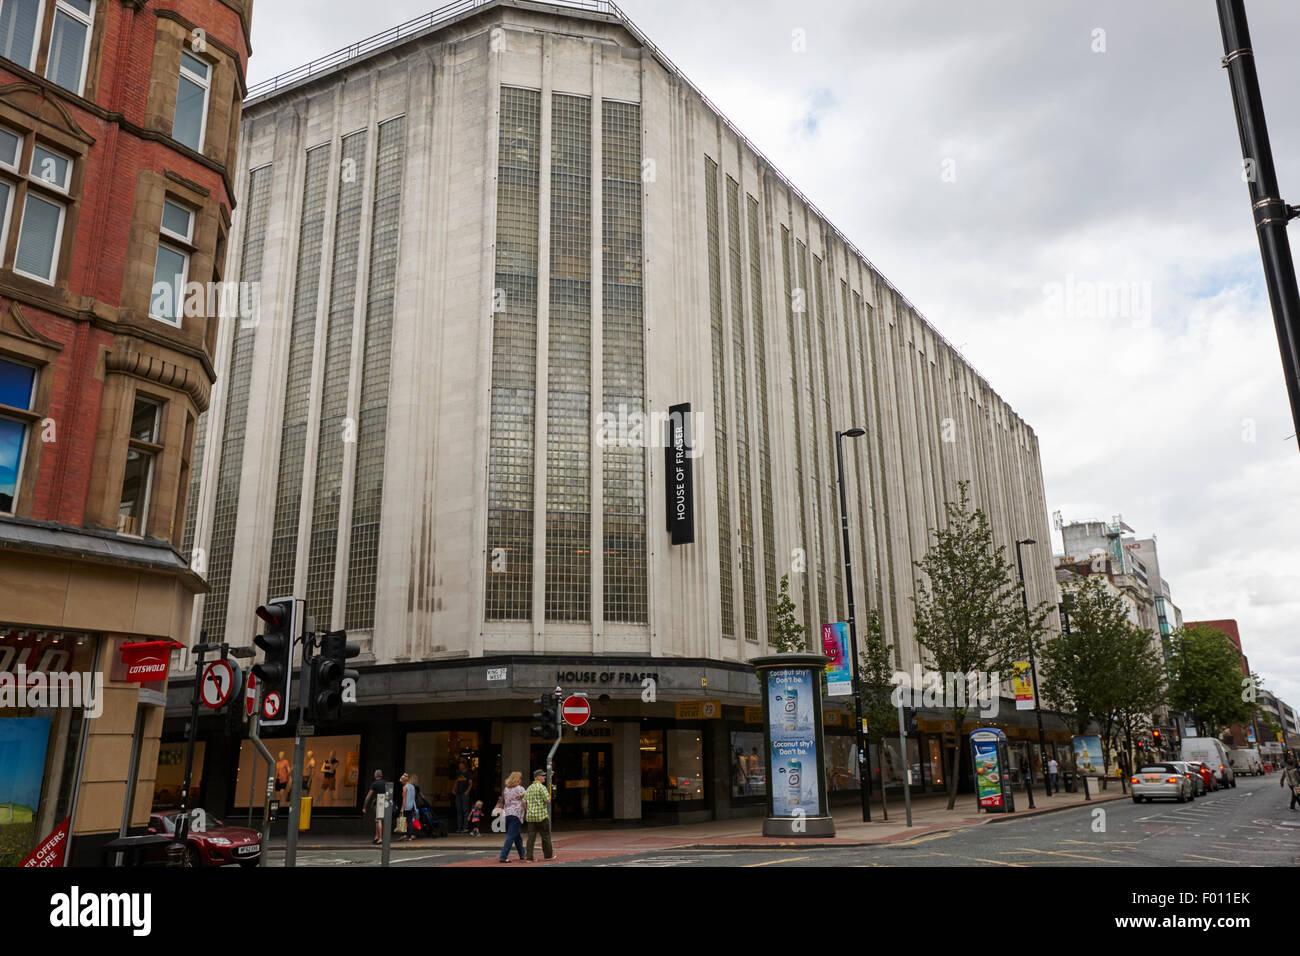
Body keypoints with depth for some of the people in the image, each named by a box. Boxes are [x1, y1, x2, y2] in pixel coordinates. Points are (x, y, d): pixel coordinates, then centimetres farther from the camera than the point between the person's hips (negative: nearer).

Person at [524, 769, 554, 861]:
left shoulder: (529, 788, 13)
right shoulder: (542, 787, -11)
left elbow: (524, 803, 11)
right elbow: (548, 801, -16)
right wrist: (548, 797, 5)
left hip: (530, 816, 6)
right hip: (541, 815, -6)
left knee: (531, 837, 5)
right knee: (546, 836, 8)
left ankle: (529, 856, -1)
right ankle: (548, 855, 17)